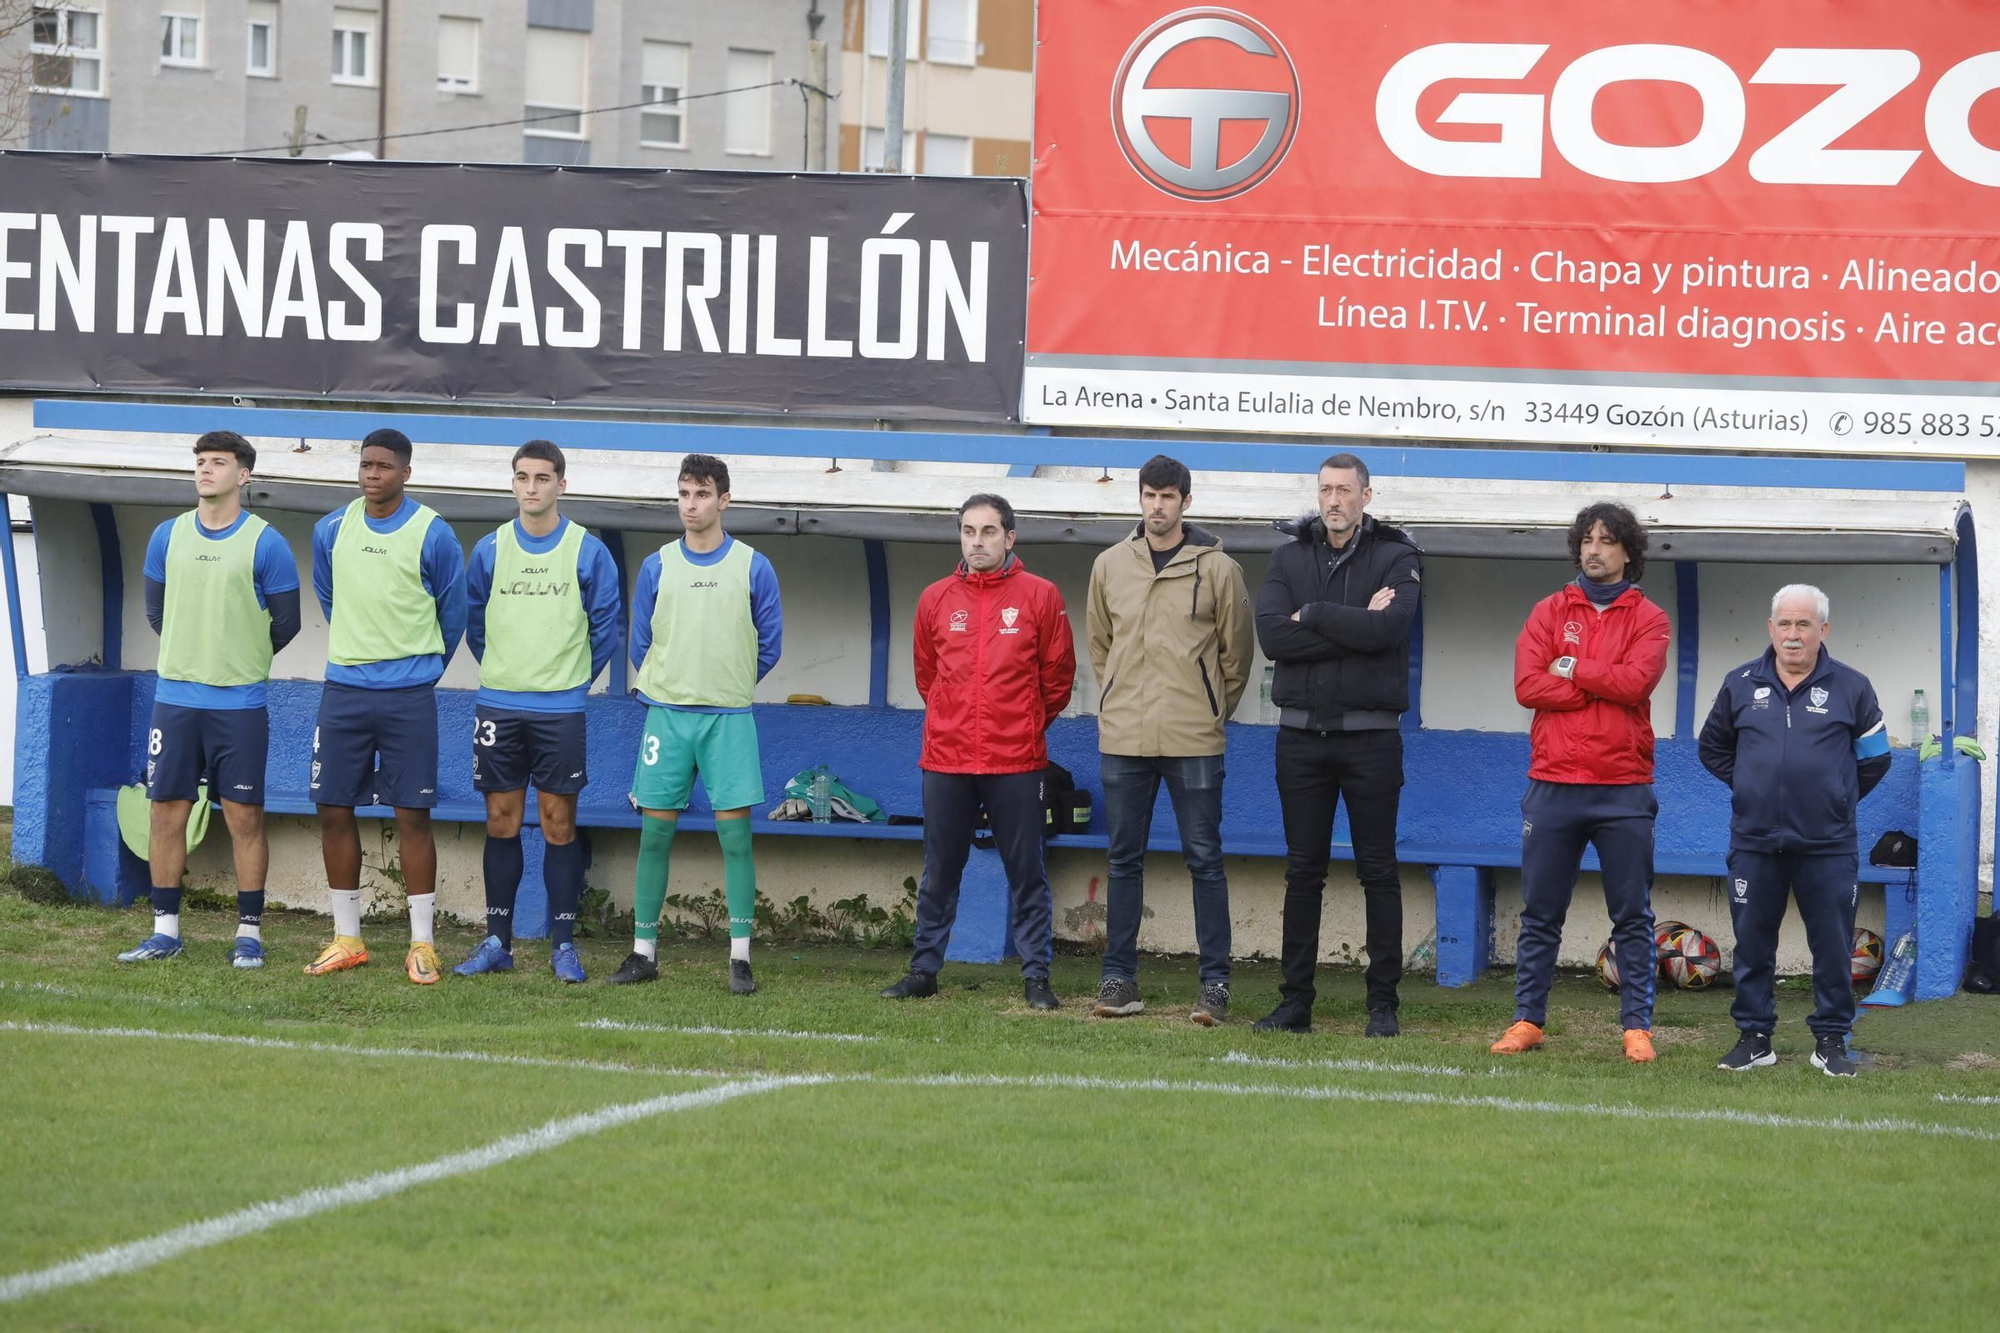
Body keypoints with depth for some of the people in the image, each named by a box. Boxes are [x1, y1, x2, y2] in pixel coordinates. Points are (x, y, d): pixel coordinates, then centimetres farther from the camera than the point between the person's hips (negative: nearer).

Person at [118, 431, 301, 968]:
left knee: (244, 817, -1)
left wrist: (239, 660, 10)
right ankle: (166, 929, 11)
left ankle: (249, 933, 5)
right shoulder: (168, 537, 7)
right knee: (167, 811, 4)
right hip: (176, 698, 3)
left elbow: (285, 622, 2)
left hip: (239, 704, -3)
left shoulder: (265, 544, -4)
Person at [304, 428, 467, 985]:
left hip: (408, 696, -4)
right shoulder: (331, 531, 6)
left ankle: (422, 945, 0)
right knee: (334, 810, 4)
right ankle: (347, 939, 14)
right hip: (343, 690, 4)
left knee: (412, 815, -4)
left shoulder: (433, 535, -5)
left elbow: (454, 610, 7)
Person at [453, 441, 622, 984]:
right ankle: (497, 941, 10)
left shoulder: (587, 551, -2)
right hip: (497, 706, 2)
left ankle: (563, 945, 3)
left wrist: (575, 676, 7)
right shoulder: (490, 549, 4)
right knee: (501, 821, 5)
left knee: (558, 822, -1)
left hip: (561, 710, -2)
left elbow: (606, 625, 5)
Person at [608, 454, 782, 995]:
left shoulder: (753, 568, 2)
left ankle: (740, 958, -2)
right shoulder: (656, 568, 6)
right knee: (655, 833, 2)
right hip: (666, 714, 2)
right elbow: (641, 644, 13)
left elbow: (769, 645, 8)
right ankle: (643, 952, 8)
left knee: (735, 834, -4)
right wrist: (670, 690, 12)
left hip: (729, 718, -2)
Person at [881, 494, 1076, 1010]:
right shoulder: (936, 599, 8)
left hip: (1017, 762, -3)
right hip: (946, 759, 3)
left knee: (1026, 872, 1)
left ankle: (1036, 976, 5)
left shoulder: (1039, 596, 0)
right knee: (939, 872, 9)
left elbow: (1058, 675, 7)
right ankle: (924, 969, 16)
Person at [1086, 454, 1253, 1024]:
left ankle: (1215, 982, 2)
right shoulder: (1110, 565, 8)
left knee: (1205, 859, -1)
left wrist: (1210, 710, 7)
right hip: (1123, 738, 3)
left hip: (1194, 741, -3)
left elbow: (1236, 652, 6)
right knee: (1124, 859, 7)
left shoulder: (1217, 569, -1)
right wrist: (1124, 700, 14)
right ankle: (1119, 980, 12)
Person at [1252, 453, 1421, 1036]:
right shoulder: (1290, 556, 8)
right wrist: (1352, 627, -13)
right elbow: (1271, 634, -8)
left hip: (1370, 736, -3)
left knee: (1378, 871, 1)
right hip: (1302, 735, 3)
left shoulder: (1396, 558, 0)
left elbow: (1387, 628, -19)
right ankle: (1295, 1002, 9)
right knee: (1303, 872, 6)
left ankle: (1383, 1004, 5)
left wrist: (1312, 615, -11)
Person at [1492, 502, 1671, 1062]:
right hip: (1554, 784, 1)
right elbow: (1527, 686, -6)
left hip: (1624, 790, -1)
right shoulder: (1550, 612, 8)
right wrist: (1604, 687, -9)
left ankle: (1637, 1027, 6)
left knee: (1632, 916, 3)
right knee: (1540, 914, 6)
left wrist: (1571, 669, -6)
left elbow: (1636, 681, -13)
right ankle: (1527, 1021, 11)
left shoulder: (1647, 619, 5)